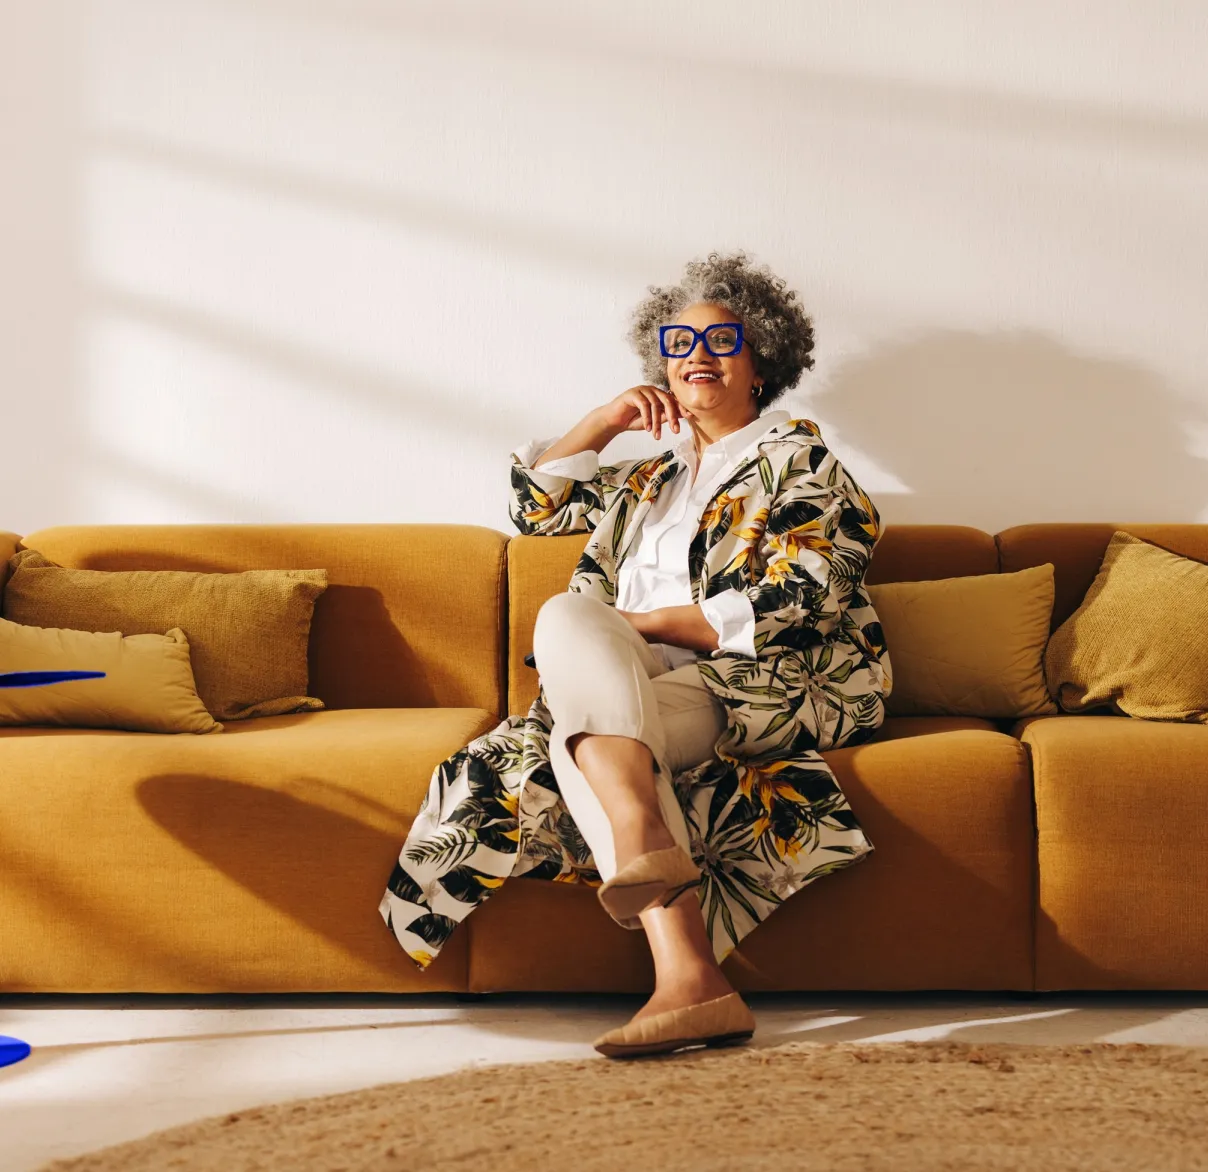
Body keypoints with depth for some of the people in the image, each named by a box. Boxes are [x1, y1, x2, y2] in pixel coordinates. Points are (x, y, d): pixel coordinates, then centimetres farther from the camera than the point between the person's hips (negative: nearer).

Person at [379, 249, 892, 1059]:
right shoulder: (653, 480, 30)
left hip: (772, 687, -5)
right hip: (648, 688, 6)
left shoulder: (794, 458, 10)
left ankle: (640, 843, -54)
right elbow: (538, 504, 37)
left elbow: (787, 611, -5)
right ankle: (690, 980, -47)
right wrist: (606, 421, 22)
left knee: (570, 615, -29)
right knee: (576, 734, -31)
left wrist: (631, 625, -8)